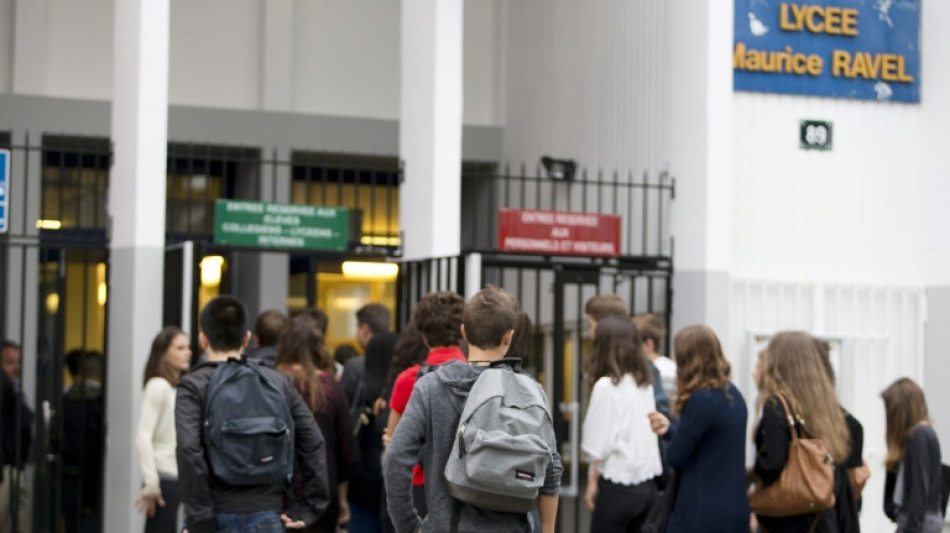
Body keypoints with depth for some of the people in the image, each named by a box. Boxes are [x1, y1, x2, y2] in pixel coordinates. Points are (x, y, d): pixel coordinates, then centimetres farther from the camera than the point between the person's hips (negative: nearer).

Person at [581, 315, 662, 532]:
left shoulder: (607, 386, -12)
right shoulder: (645, 384, 8)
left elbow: (600, 444, -10)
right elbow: (645, 434, 8)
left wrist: (592, 482, -3)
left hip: (618, 485, -7)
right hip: (647, 485, 7)